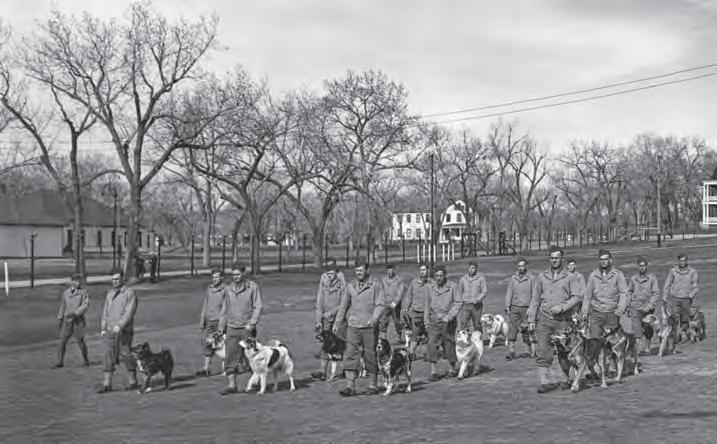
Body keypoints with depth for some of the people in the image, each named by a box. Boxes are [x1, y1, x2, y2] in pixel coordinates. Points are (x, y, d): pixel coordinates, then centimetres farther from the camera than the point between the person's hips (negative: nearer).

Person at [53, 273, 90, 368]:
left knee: (80, 341, 2)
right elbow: (62, 306, 15)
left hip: (78, 320, -3)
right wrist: (59, 319, 12)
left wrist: (74, 314, -22)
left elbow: (85, 306, -13)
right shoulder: (66, 293, 8)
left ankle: (85, 359, 20)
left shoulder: (83, 292, -3)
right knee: (62, 341, -1)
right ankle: (60, 362, 3)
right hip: (67, 320, 3)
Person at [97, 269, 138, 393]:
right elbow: (105, 312, 17)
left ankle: (133, 381, 15)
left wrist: (119, 325, -25)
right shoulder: (110, 293, 13)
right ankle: (107, 384, 2)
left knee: (126, 356, 1)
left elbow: (130, 312, -16)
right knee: (108, 356, 0)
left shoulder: (130, 293, -7)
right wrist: (102, 328, 9)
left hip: (124, 331, -5)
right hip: (109, 331, 5)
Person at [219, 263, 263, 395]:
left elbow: (258, 307, -6)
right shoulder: (228, 289, 10)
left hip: (247, 328, -3)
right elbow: (225, 310, 17)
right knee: (230, 357, -4)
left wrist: (252, 323, -16)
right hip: (231, 328, 4)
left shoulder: (253, 287, -3)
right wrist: (221, 326, 13)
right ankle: (231, 385, -3)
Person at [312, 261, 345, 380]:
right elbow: (319, 303, 4)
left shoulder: (342, 285, -9)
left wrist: (331, 312, -15)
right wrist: (318, 320, -1)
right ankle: (322, 371, -7)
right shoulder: (323, 284, 3)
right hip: (327, 318, 3)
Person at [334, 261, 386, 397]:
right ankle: (350, 386, -6)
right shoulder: (350, 286, 10)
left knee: (371, 356, 5)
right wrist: (337, 323, 8)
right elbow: (343, 306, 13)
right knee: (351, 355, -6)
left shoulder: (376, 285, 1)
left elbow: (381, 304, -5)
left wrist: (373, 318, -19)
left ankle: (372, 385, 17)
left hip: (369, 326, -2)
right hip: (353, 326, 2)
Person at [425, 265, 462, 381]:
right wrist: (426, 321, 9)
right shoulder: (431, 287, 7)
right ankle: (434, 371, -7)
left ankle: (452, 369, 24)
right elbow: (427, 304, 14)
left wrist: (448, 317, -16)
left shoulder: (452, 286, -4)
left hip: (448, 321, -3)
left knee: (449, 345, 6)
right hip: (434, 320, 3)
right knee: (432, 344, -9)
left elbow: (457, 303, -6)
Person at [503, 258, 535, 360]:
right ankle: (511, 351, -4)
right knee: (512, 329, -4)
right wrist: (507, 306, 2)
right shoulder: (513, 278, 11)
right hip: (514, 307, 3)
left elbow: (535, 294, -1)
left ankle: (530, 349, 17)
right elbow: (509, 293, 11)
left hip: (526, 308, -2)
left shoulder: (531, 278, 1)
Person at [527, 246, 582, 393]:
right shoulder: (541, 277, 12)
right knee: (543, 351, -6)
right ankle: (544, 381, -6)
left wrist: (562, 307, -15)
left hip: (562, 319, -1)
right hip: (544, 319, 1)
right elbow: (535, 298, 11)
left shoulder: (569, 277, 6)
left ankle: (567, 379, 21)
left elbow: (576, 297, -1)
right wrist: (531, 319, 5)